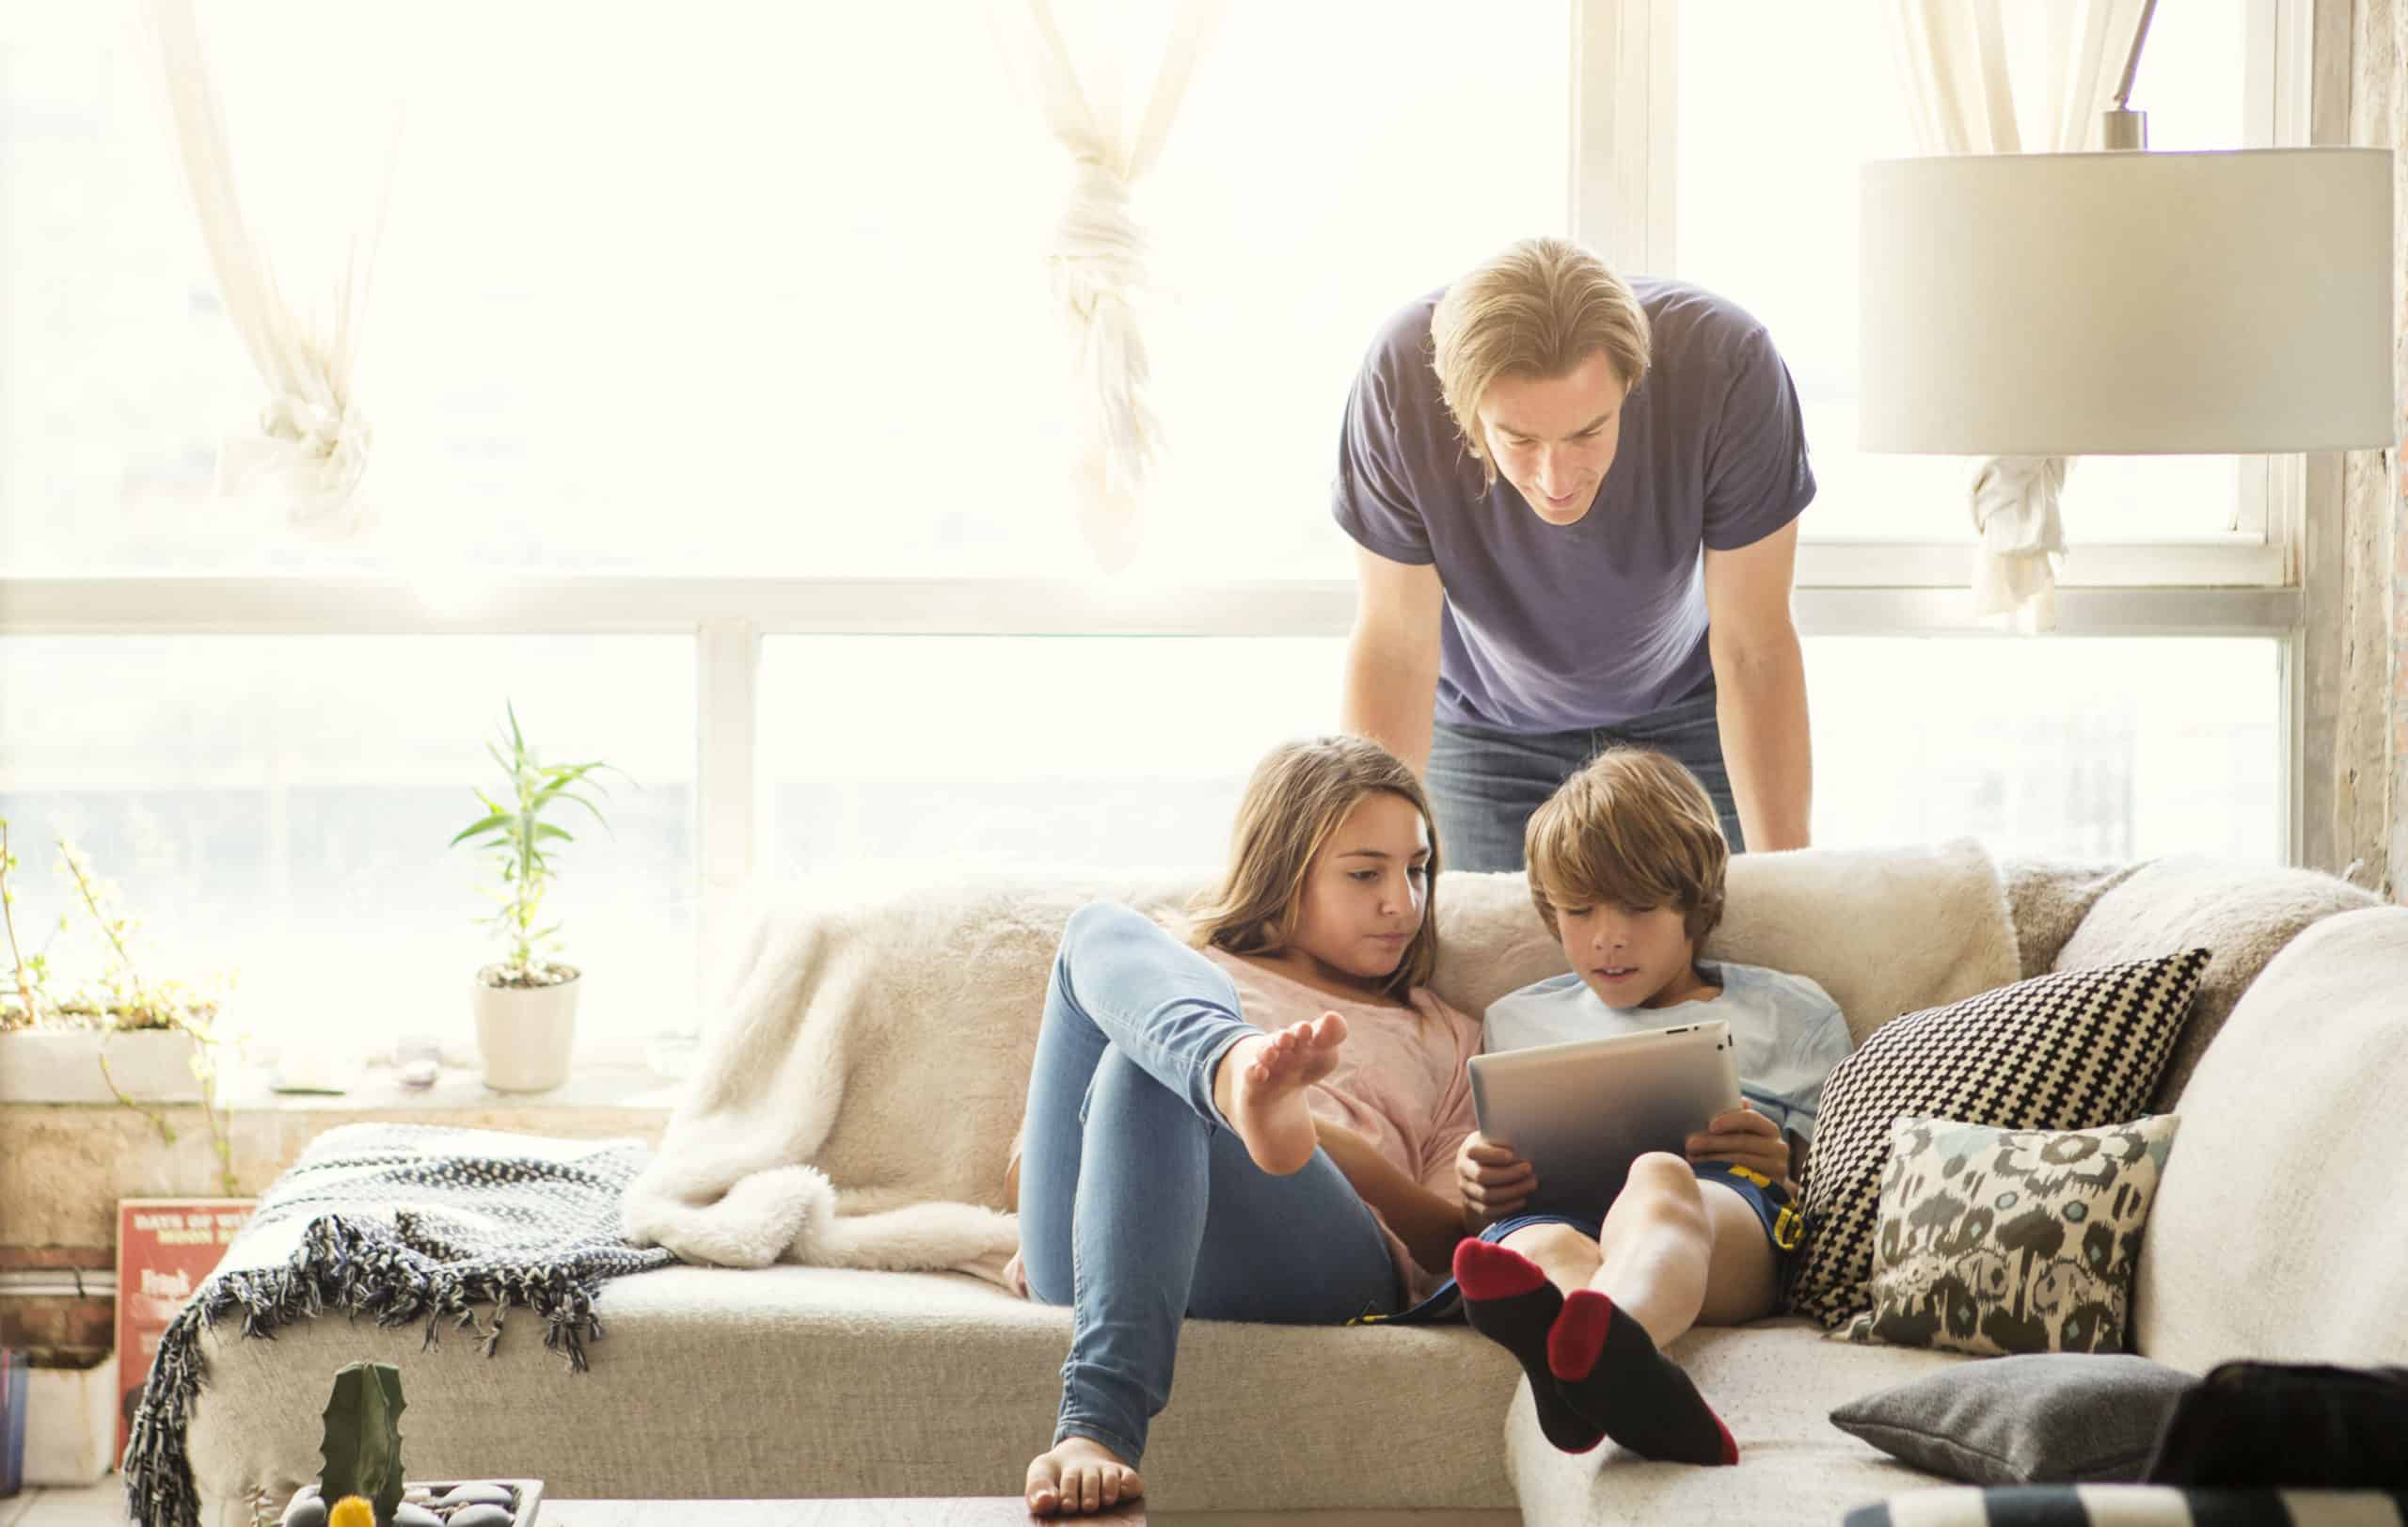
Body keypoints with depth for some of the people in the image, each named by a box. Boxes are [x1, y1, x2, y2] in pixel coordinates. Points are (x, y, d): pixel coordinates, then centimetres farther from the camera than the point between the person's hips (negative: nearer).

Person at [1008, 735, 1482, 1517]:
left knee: (1145, 1076, -33)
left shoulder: (1446, 1040, 34)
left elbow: (1460, 1252, 19)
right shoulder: (1184, 969, 36)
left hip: (1320, 1259, -1)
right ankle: (1240, 1078, -54)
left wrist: (1361, 1160, -2)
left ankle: (1098, 1427, -55)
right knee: (1103, 930, -17)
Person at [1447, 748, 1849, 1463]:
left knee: (1661, 1177, -42)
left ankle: (1601, 1341, -78)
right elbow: (1476, 1213, 32)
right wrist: (1478, 1194, 6)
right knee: (1536, 1244, -40)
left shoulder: (1791, 1015, 29)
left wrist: (1783, 1170, -3)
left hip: (1730, 1208, -2)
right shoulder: (1519, 1022, 36)